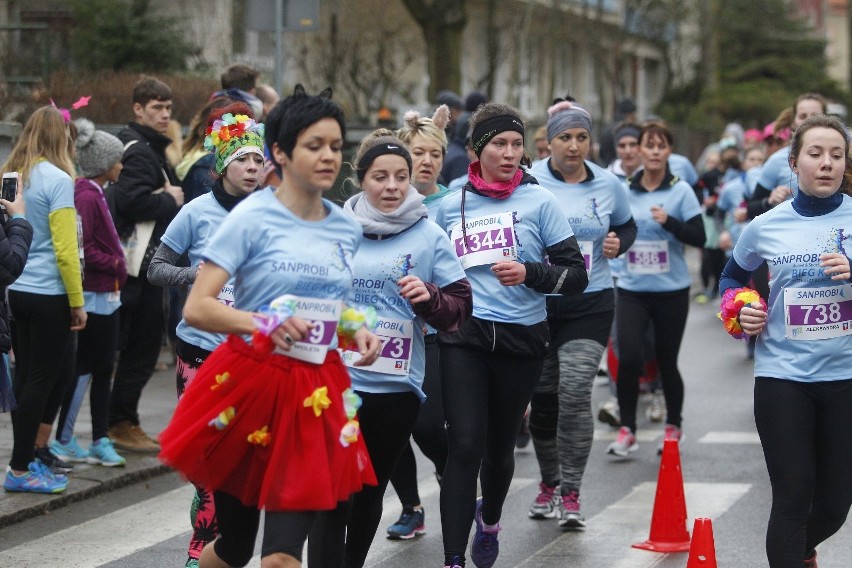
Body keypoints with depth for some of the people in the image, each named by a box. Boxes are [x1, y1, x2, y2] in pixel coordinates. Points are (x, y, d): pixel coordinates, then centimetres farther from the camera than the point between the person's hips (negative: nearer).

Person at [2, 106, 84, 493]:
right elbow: (64, 248, -16)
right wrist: (77, 301, -9)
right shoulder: (57, 179, -13)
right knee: (39, 380, 1)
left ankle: (36, 450, 25)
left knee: (44, 374, 18)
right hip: (47, 296, -7)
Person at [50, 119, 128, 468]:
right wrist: (115, 265, -13)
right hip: (95, 295, -10)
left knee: (102, 370, 11)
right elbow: (81, 249, -22)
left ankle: (101, 441, 15)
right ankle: (63, 442, 5)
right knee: (84, 370, -3)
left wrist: (116, 267, 5)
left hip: (106, 295, 10)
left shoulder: (94, 194, 13)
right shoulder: (86, 197, -17)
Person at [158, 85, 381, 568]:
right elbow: (197, 308, -14)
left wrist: (357, 333, 4)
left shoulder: (347, 229, 9)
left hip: (318, 391, 4)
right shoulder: (253, 217, -9)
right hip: (250, 381, -3)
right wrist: (263, 323, -30)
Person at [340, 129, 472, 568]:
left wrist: (428, 298, -18)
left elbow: (460, 308, 0)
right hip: (336, 379, 0)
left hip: (396, 386, 1)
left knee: (370, 491, 14)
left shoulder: (429, 236, 0)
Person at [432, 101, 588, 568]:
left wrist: (529, 274, -19)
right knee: (465, 447, -13)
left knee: (499, 446, 14)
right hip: (464, 338, 0)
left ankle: (489, 519, 45)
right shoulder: (450, 207, 5)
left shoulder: (539, 201, -2)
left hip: (521, 338, 0)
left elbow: (576, 276, -4)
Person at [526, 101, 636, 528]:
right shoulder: (527, 183, -6)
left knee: (575, 392, -14)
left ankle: (570, 493, -5)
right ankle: (549, 483, 31)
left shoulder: (608, 185, 3)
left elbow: (627, 225, 20)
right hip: (536, 301, 0)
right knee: (543, 396, 9)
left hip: (590, 303, 0)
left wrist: (618, 243, -2)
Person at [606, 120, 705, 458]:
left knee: (667, 361, 6)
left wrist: (669, 221, -22)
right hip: (632, 289, 1)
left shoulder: (681, 191, -3)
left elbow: (699, 238, -9)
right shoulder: (624, 190, 5)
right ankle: (626, 430, -3)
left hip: (671, 291, -1)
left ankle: (673, 427, 28)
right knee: (628, 357, -15)